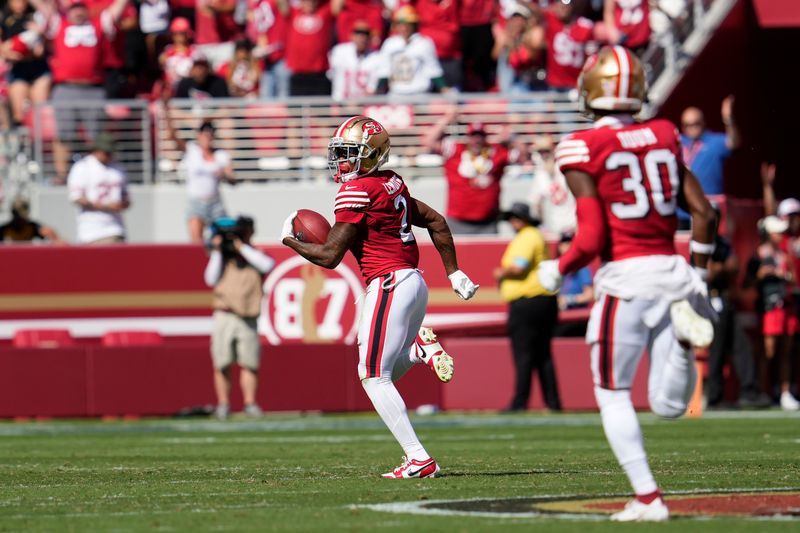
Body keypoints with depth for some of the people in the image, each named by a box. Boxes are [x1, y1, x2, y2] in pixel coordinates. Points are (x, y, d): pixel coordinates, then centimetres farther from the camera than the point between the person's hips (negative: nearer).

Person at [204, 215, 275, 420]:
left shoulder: (255, 255, 13)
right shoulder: (222, 256, 15)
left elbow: (267, 265, -10)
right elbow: (211, 280, 2)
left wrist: (242, 247, -8)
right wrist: (217, 252, -2)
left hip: (248, 319, 0)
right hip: (224, 317, 0)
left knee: (249, 363, -6)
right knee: (222, 365, -4)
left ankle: (250, 403, -3)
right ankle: (223, 403, 1)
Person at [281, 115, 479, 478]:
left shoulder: (357, 191, -12)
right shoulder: (391, 183, 15)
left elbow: (330, 256, -11)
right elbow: (435, 221, 23)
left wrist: (290, 240, 6)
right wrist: (453, 272, 28)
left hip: (388, 285, -9)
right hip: (414, 282, 9)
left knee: (374, 378, -4)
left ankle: (419, 459, -8)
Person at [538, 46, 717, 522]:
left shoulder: (584, 149, -8)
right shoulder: (664, 138, 8)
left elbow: (592, 238, -12)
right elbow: (704, 213, 6)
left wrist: (558, 270, 6)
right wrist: (697, 276, 18)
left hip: (625, 280, -5)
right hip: (672, 270, 5)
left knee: (614, 397, 11)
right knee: (669, 405, 11)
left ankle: (648, 498, 4)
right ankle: (684, 335, -16)